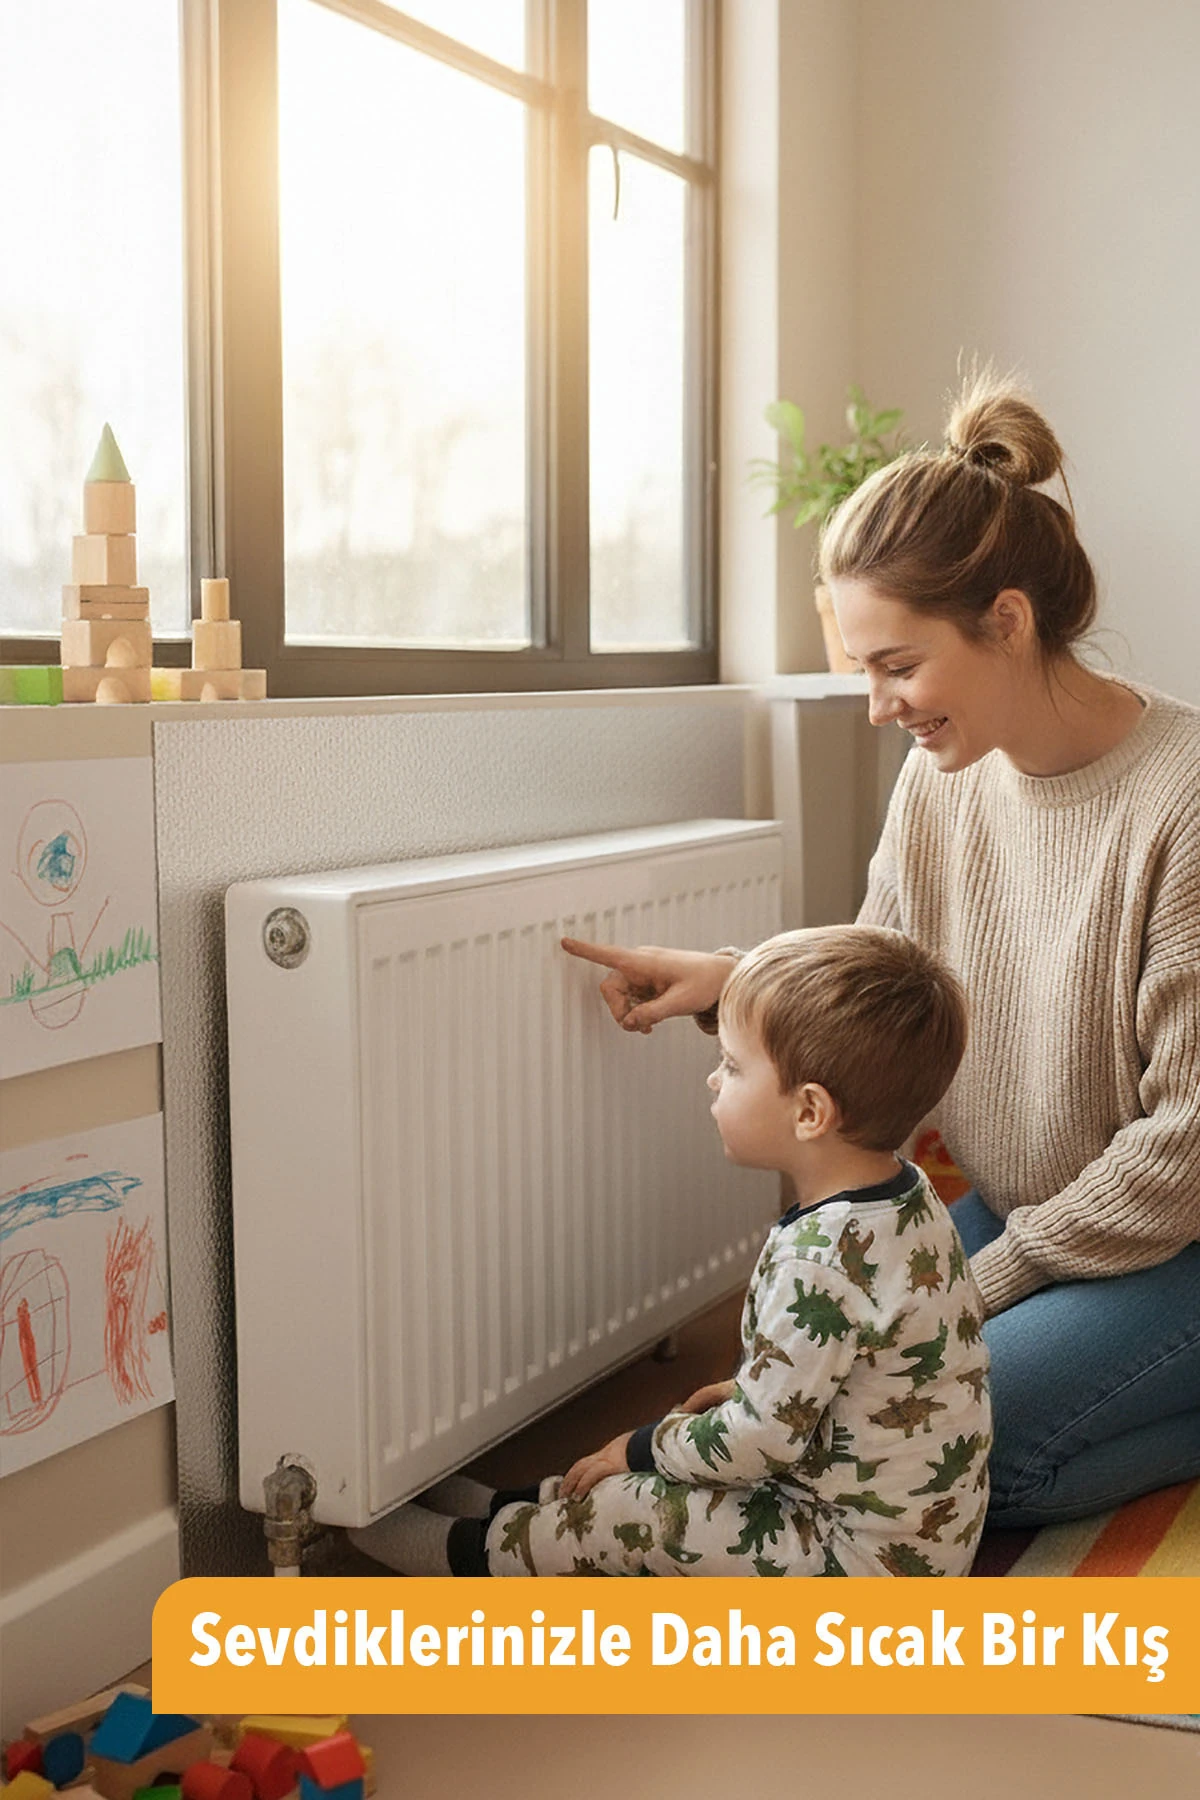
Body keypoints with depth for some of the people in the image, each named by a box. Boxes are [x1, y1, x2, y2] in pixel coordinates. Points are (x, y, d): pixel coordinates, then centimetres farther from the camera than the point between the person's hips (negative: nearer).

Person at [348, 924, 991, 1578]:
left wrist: (644, 1447, -8)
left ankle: (466, 1550, 18)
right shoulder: (907, 1198, 0)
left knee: (629, 1513, -3)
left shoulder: (822, 1260, -31)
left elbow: (761, 1437, -24)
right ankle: (508, 1509, 29)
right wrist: (750, 1390, 15)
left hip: (866, 1557, -9)